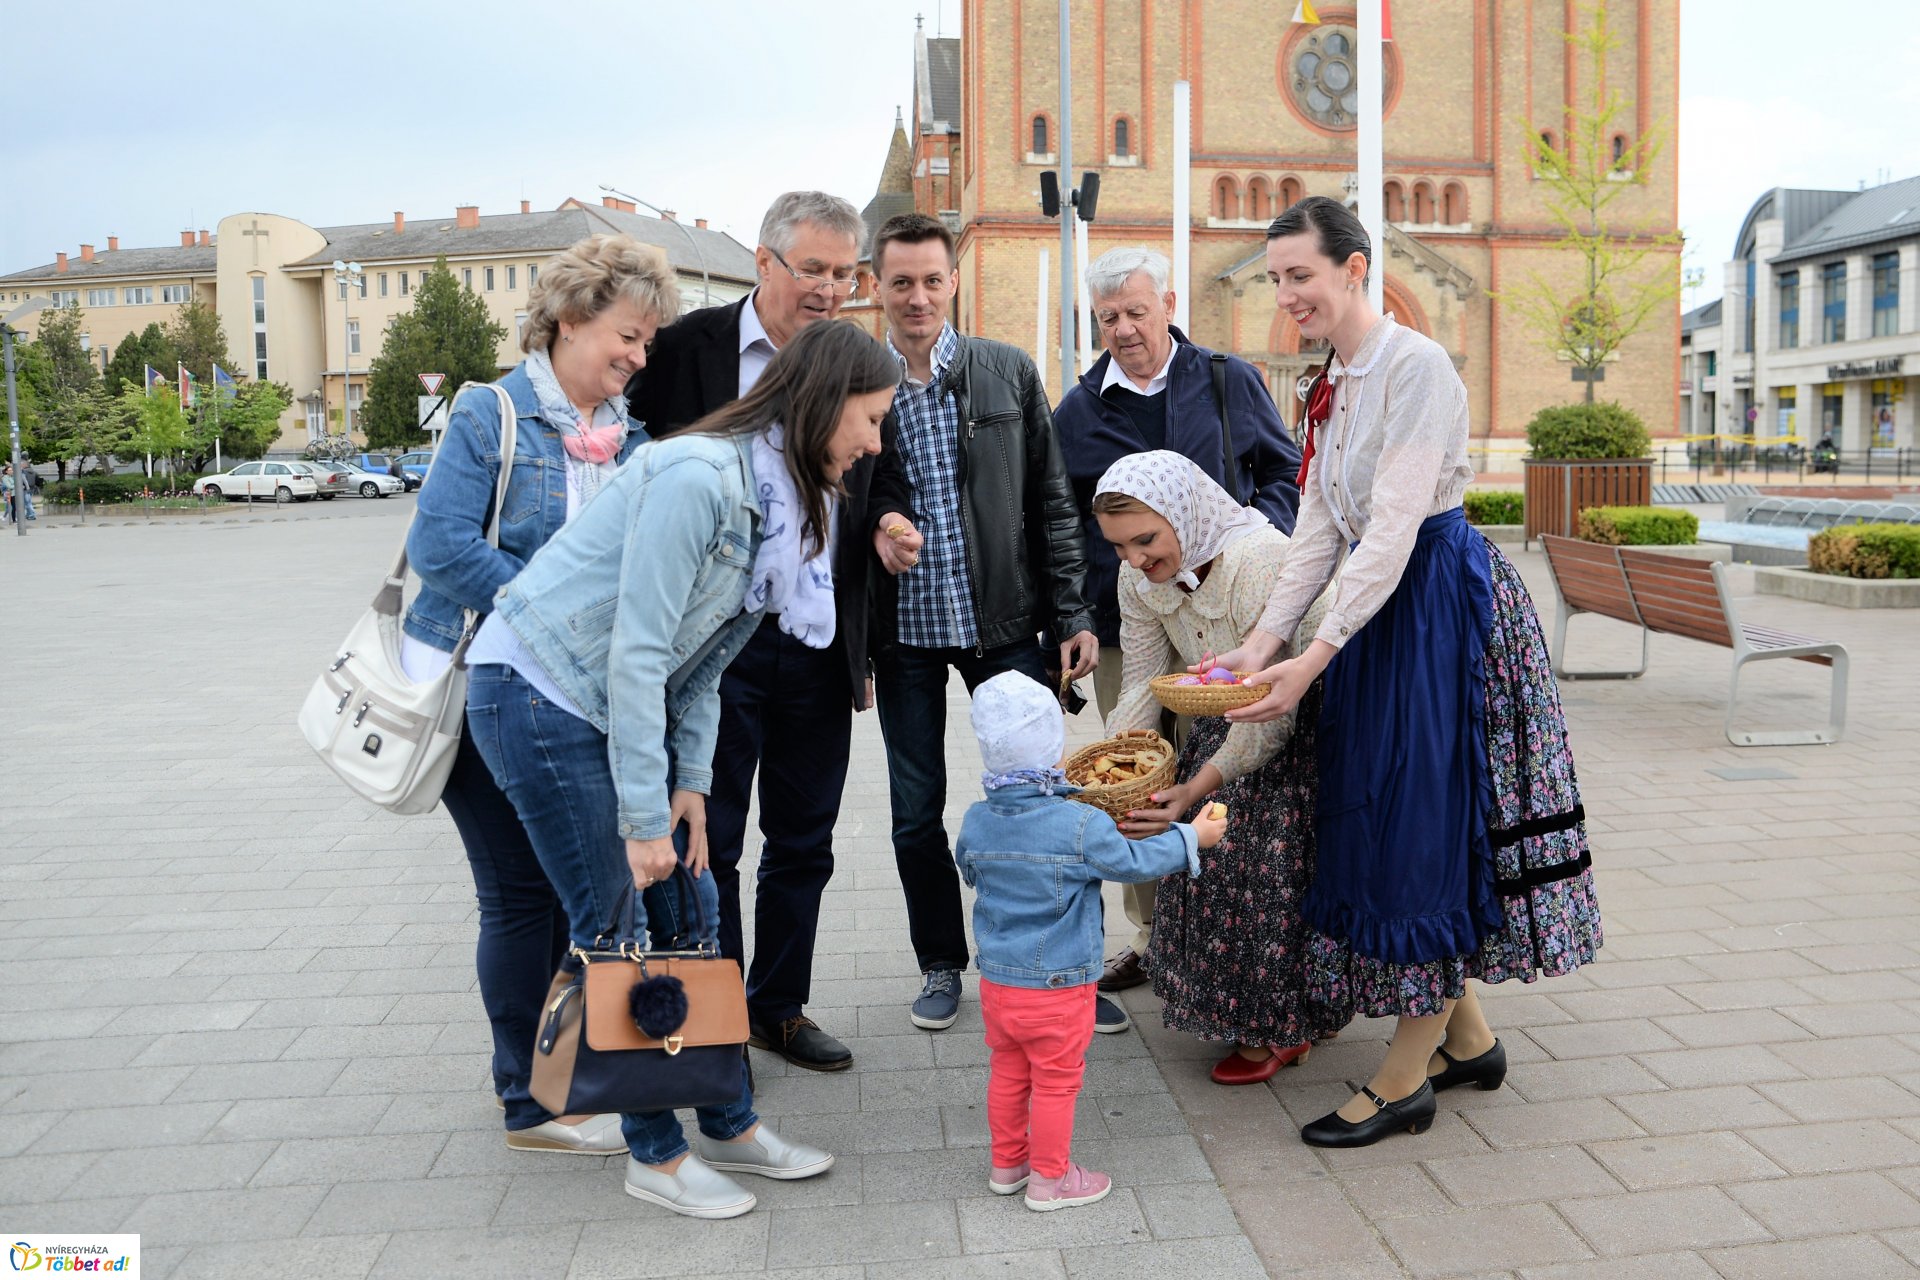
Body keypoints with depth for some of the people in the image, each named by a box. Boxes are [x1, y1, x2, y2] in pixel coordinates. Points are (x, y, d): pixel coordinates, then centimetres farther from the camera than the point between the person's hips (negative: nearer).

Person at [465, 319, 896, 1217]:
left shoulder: (782, 500, 6)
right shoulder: (699, 477, -23)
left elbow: (702, 662, 9)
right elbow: (637, 653, -25)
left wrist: (692, 782, 1)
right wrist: (644, 818, -22)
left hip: (626, 706, 9)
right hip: (539, 697, -9)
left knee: (692, 909, 9)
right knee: (618, 925, -2)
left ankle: (731, 1126, 23)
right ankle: (655, 1156, 14)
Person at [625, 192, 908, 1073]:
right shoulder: (689, 346, -3)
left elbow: (884, 477, 18)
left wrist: (889, 521, -4)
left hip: (820, 647, 4)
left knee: (803, 844, 14)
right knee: (707, 842, 7)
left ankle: (780, 1008, 32)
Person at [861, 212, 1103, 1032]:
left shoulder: (1009, 372, 2)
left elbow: (1050, 501, 3)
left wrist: (1073, 616, -2)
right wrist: (871, 528, -15)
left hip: (1003, 623, 0)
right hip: (903, 630, 1)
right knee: (916, 812, 9)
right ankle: (940, 965, 29)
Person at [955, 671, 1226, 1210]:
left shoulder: (976, 821, -7)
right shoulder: (1082, 826, -22)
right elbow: (1134, 861, -8)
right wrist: (1192, 837, 6)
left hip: (996, 981, 5)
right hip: (1058, 987, -5)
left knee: (1007, 1073, 21)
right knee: (1055, 1083, 12)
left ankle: (1006, 1164, 37)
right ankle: (1049, 1178, 27)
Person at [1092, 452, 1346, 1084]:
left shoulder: (1260, 561, -34)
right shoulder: (1139, 580, -10)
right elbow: (1141, 683, -5)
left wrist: (1197, 789, -39)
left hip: (1299, 727, -7)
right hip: (1222, 724, 7)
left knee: (1269, 866, -8)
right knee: (1205, 854, 6)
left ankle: (1280, 1026, 14)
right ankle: (1230, 1006, 26)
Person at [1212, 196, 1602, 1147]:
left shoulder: (1416, 366, -15)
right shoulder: (1332, 384, 11)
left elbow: (1393, 527, -22)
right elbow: (1319, 530, 8)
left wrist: (1313, 659, -26)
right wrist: (1262, 641, -2)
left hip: (1439, 602, -9)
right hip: (1378, 603, 9)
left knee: (1426, 822, -2)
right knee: (1380, 818, 12)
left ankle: (1404, 1079, 11)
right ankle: (1469, 1040, 28)